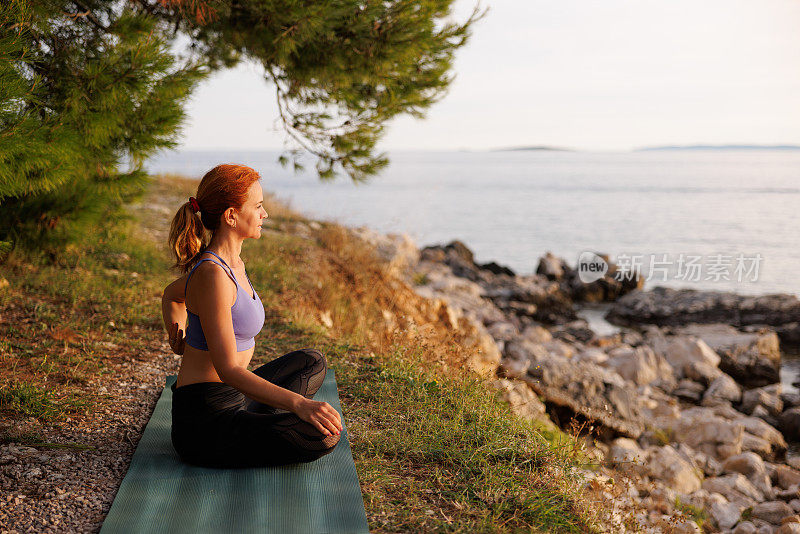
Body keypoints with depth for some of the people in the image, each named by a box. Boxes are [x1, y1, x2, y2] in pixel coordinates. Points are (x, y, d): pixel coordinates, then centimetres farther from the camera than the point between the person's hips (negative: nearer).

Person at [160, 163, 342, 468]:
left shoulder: (231, 264, 9)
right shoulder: (213, 276, -21)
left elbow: (171, 296, 30)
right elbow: (228, 369, -26)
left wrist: (177, 335, 13)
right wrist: (298, 403, -32)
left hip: (229, 399, 10)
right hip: (204, 423, -10)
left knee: (312, 362, 25)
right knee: (322, 436, -26)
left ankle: (258, 426, 7)